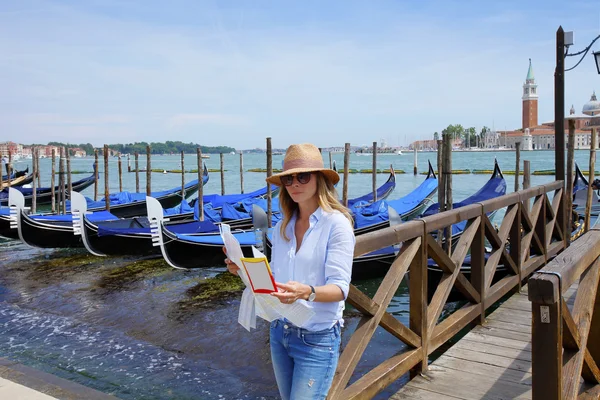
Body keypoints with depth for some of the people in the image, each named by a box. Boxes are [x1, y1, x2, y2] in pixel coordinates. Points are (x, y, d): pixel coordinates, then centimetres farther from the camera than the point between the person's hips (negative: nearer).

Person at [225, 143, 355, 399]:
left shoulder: (336, 223, -14)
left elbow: (339, 288, -19)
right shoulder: (282, 227, 6)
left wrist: (307, 292, -37)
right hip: (280, 331, 6)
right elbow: (276, 278, 10)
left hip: (317, 338, -6)